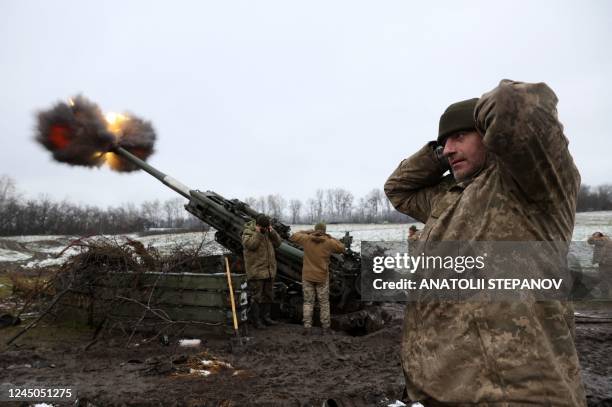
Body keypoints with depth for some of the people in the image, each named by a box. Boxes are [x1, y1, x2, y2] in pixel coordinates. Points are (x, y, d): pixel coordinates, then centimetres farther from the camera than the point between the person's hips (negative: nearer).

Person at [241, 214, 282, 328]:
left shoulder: (268, 231, 10)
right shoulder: (248, 232, -9)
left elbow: (278, 243, 7)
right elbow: (250, 245, -24)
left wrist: (272, 232, -6)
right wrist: (258, 232, -23)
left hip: (269, 270, 7)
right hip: (256, 271, -7)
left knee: (268, 295, 15)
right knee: (256, 296, -1)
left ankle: (265, 316, 28)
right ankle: (255, 319, 10)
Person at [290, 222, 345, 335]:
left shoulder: (306, 239, -5)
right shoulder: (329, 242, -8)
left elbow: (293, 236, 12)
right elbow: (341, 248, 7)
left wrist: (308, 232, 15)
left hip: (307, 276, 1)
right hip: (322, 277, -1)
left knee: (308, 302, 8)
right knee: (324, 303, 11)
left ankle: (307, 327, 4)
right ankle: (325, 327, 13)